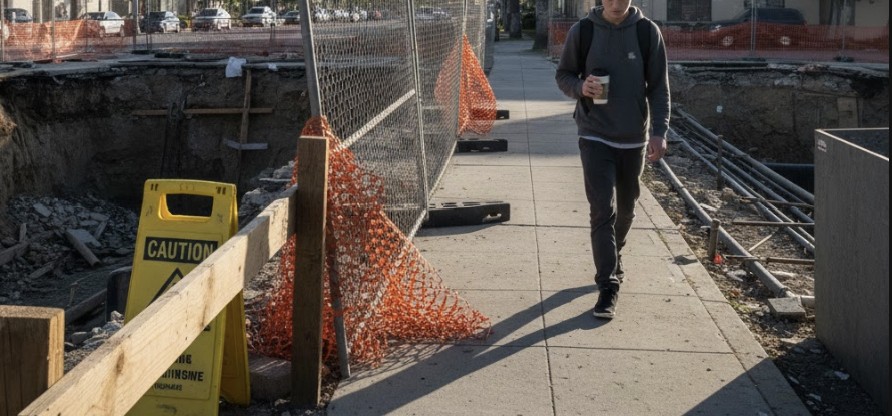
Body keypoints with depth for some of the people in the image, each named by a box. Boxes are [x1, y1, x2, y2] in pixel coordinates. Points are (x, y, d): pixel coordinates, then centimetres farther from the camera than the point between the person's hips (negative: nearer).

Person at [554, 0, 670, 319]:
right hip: (595, 137, -2)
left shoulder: (648, 32, -5)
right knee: (602, 211, -10)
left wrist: (659, 131, -14)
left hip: (634, 138, 2)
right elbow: (563, 75, 4)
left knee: (626, 207, 18)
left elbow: (659, 87, -3)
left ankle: (614, 254, 45)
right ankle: (608, 286, -6)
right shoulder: (582, 32, -6)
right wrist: (580, 87, -19)